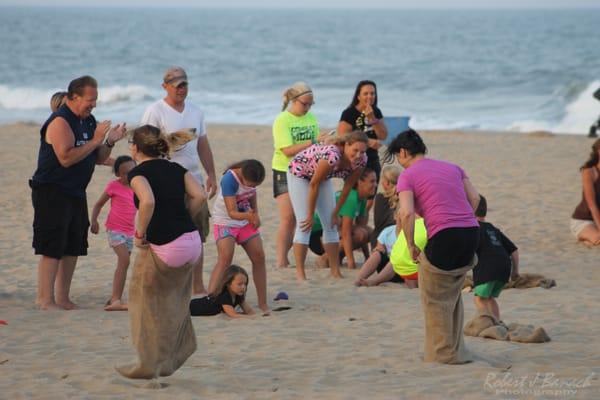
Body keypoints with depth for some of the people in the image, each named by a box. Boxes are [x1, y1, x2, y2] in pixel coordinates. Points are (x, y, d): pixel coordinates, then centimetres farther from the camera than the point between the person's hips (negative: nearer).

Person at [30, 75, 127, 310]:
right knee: (52, 249, -10)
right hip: (52, 192, -9)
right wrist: (96, 140, -21)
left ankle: (63, 299, 16)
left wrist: (110, 142, -1)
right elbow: (66, 158, -25)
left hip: (76, 192, 9)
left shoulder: (89, 121, 13)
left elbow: (98, 159, 17)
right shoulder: (60, 122, -15)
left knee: (73, 248, 9)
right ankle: (45, 300, -7)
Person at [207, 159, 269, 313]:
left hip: (245, 220, 6)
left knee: (259, 257, 1)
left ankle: (263, 303, 10)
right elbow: (232, 213, -34)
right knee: (225, 259, -23)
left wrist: (255, 216, 1)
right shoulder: (229, 180, -31)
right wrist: (248, 216, -52)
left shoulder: (252, 176, -12)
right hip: (226, 221, -6)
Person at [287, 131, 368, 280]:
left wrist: (335, 213, -4)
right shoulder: (331, 155, -42)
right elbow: (314, 185, -31)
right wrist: (310, 215, -21)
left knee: (331, 224, 2)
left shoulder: (361, 160, -22)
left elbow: (347, 187, -9)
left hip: (322, 176, 6)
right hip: (300, 172, -6)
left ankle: (336, 272, 7)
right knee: (304, 224, -13)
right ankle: (300, 274, -12)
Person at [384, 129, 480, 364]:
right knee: (452, 295, 22)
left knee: (434, 299, 10)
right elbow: (475, 199, 13)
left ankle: (443, 354, 13)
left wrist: (411, 246, -1)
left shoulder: (407, 176, 2)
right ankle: (456, 351, 27)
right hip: (471, 232, 7)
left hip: (444, 237, -7)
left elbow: (406, 213, -12)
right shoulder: (452, 168, 21)